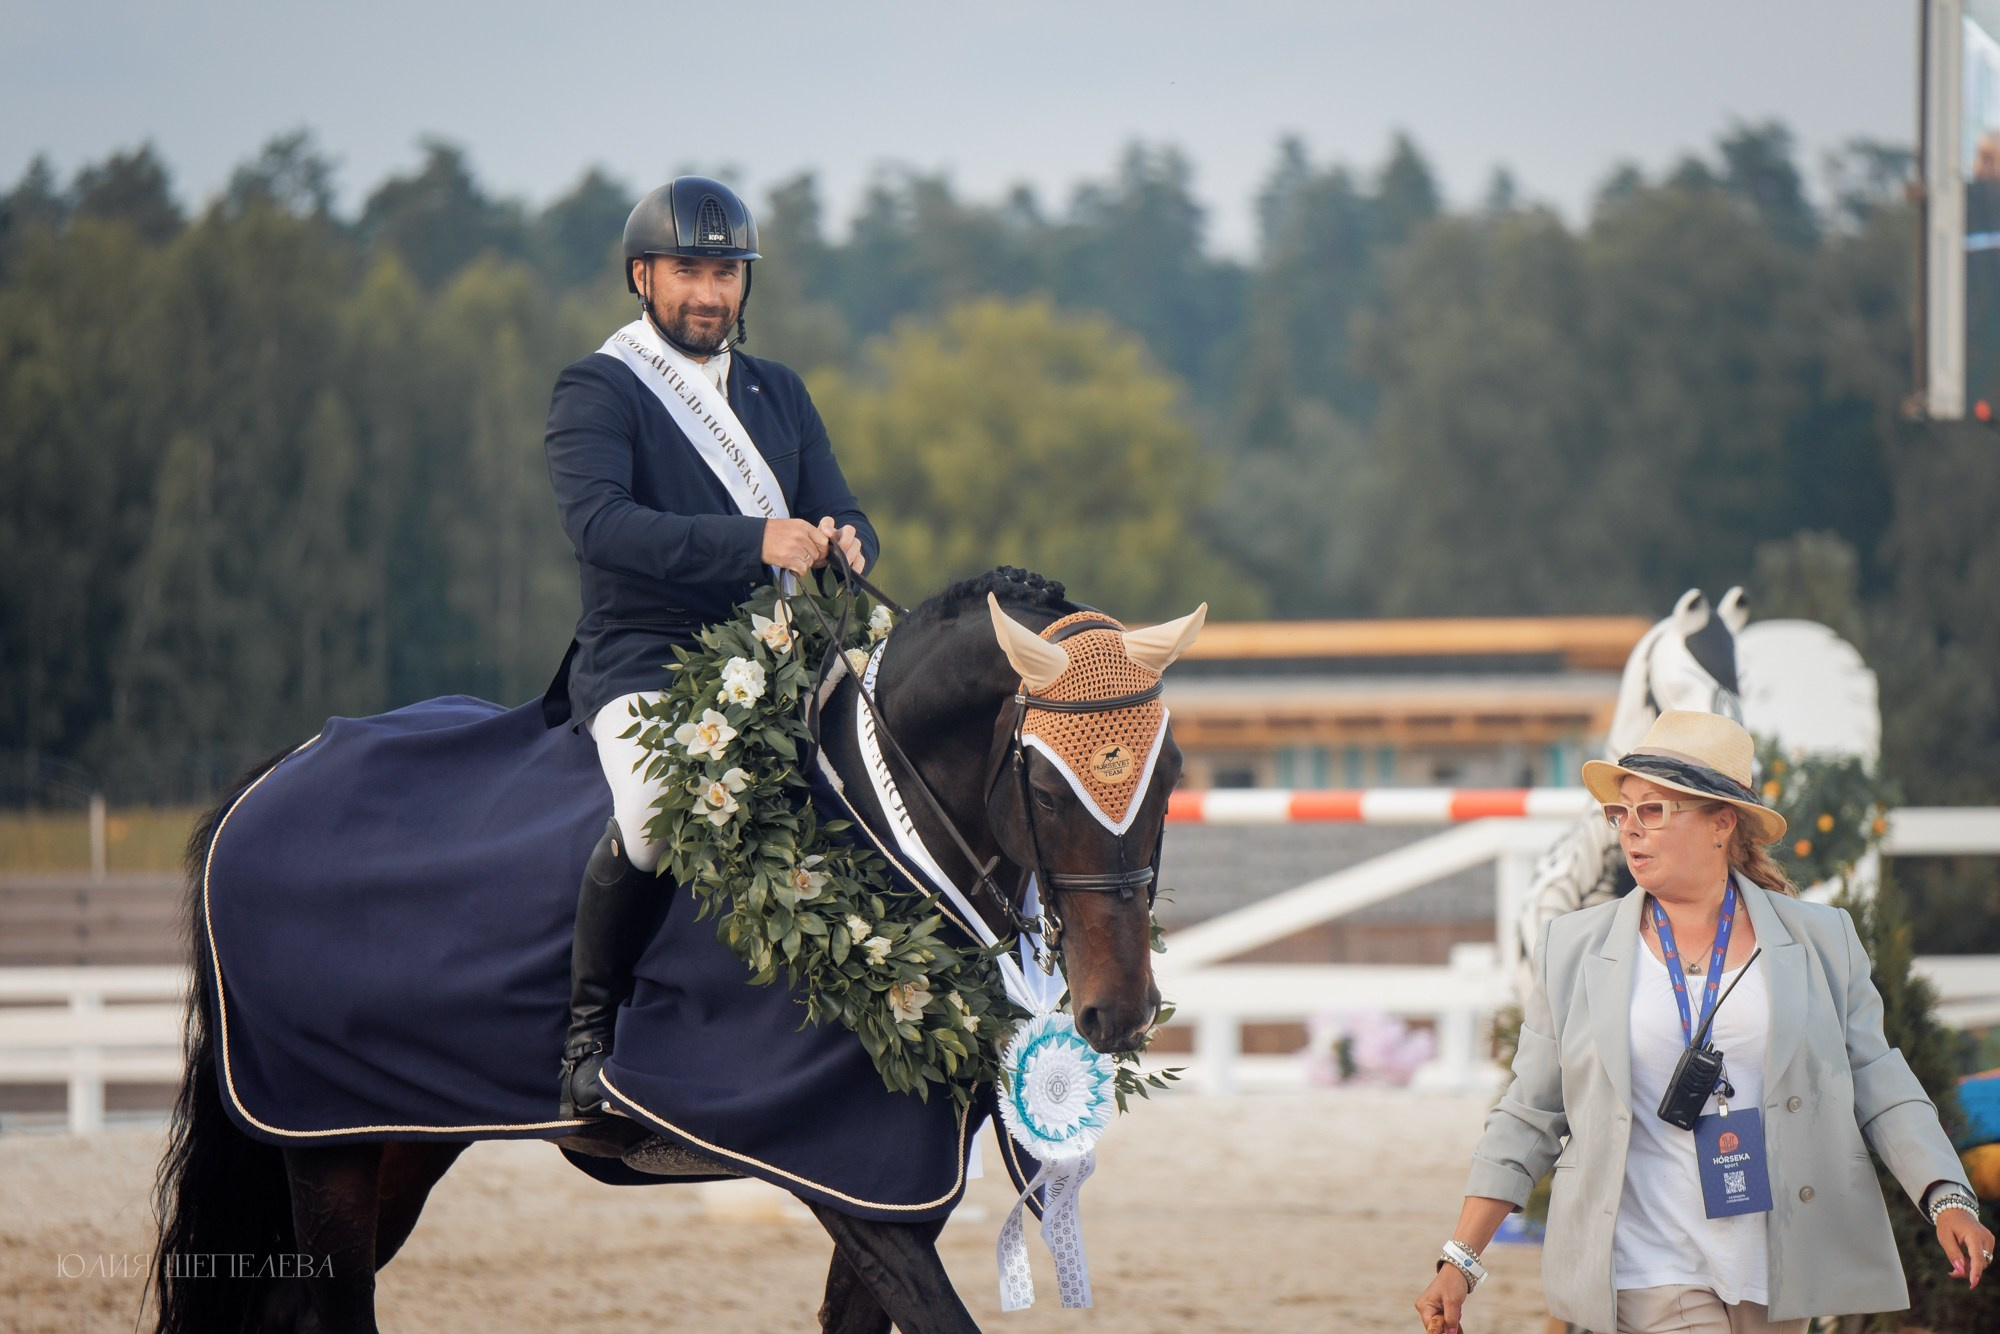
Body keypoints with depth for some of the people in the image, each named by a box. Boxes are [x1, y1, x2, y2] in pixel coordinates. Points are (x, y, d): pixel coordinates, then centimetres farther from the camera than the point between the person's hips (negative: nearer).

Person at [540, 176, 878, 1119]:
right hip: (644, 663, -6)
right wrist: (755, 542, -29)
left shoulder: (778, 394, 20)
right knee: (659, 811, -35)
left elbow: (839, 514, 13)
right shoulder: (597, 390, -1)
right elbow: (597, 521, -19)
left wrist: (842, 543, -14)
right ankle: (588, 1032, -16)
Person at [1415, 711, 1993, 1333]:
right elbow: (1528, 1119, 9)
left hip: (1783, 1277, 2)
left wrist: (1948, 1199, -9)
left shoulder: (1819, 939, 6)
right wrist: (1460, 1261, 3)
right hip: (1655, 1276, -1)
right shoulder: (1574, 949, 6)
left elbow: (1878, 1085, 6)